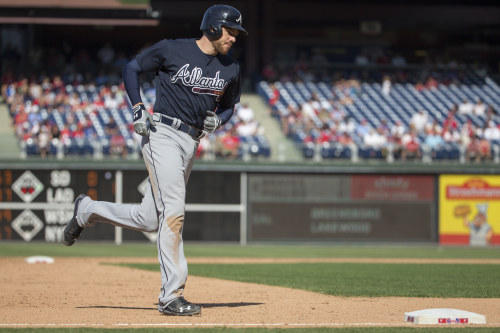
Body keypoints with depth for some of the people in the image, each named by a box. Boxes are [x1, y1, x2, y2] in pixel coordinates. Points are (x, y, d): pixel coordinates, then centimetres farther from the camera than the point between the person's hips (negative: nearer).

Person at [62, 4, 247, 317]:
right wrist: (138, 109, -5)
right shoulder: (172, 50, -6)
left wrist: (217, 120, 0)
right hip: (162, 135, -7)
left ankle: (88, 210, 32)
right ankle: (171, 296, -14)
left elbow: (230, 104, 23)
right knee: (173, 212, -16)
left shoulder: (231, 69, 8)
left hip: (191, 144, 7)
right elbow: (132, 68, 6)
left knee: (149, 219, 8)